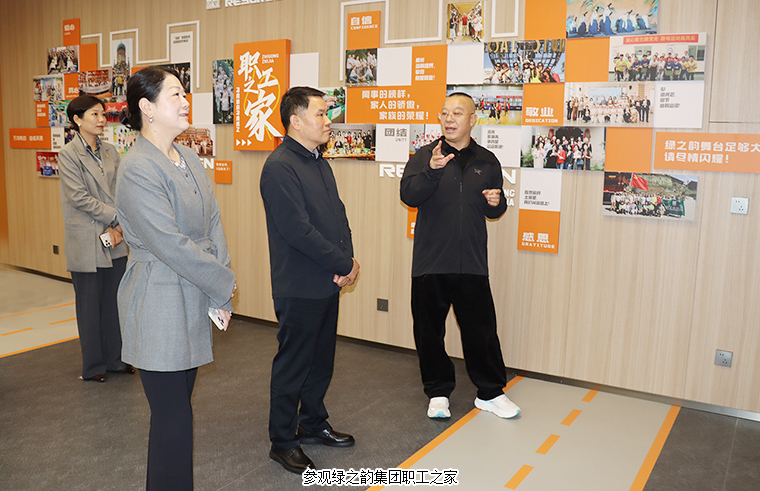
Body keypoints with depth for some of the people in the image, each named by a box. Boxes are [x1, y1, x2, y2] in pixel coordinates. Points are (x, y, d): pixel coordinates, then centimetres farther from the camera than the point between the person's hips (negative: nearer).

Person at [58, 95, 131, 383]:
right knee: (90, 305, 6)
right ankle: (93, 366, 20)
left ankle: (115, 359, 25)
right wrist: (116, 216, -12)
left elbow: (120, 192, 5)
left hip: (115, 240, 5)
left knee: (115, 302, 11)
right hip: (86, 243, -5)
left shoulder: (110, 152, 9)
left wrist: (115, 227, -6)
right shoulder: (68, 154, -6)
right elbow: (79, 197, -13)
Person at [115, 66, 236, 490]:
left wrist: (219, 293, -2)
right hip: (160, 306, -8)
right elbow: (172, 245, -20)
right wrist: (225, 285, -11)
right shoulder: (138, 169, -16)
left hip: (194, 301, 8)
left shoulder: (189, 159, 9)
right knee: (174, 418, 1)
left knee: (178, 405, 18)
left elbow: (213, 224, 7)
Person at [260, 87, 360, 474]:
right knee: (292, 365, 5)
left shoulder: (320, 163, 13)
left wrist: (348, 257, -6)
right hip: (299, 288, -9)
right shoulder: (279, 167, -17)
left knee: (322, 359, 20)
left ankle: (313, 423, 38)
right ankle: (282, 442, 21)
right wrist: (344, 264, -16)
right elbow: (298, 230, -23)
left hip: (329, 283, 9)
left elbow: (339, 214, 12)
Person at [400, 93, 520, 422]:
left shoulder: (487, 162, 10)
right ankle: (438, 392, 25)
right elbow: (409, 195, -14)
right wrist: (432, 170, -30)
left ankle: (490, 393, 24)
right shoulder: (424, 157, 2)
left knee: (482, 330, 6)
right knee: (429, 332, 8)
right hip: (430, 262, -1)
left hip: (472, 264, 1)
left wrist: (496, 203, -4)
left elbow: (495, 211, 19)